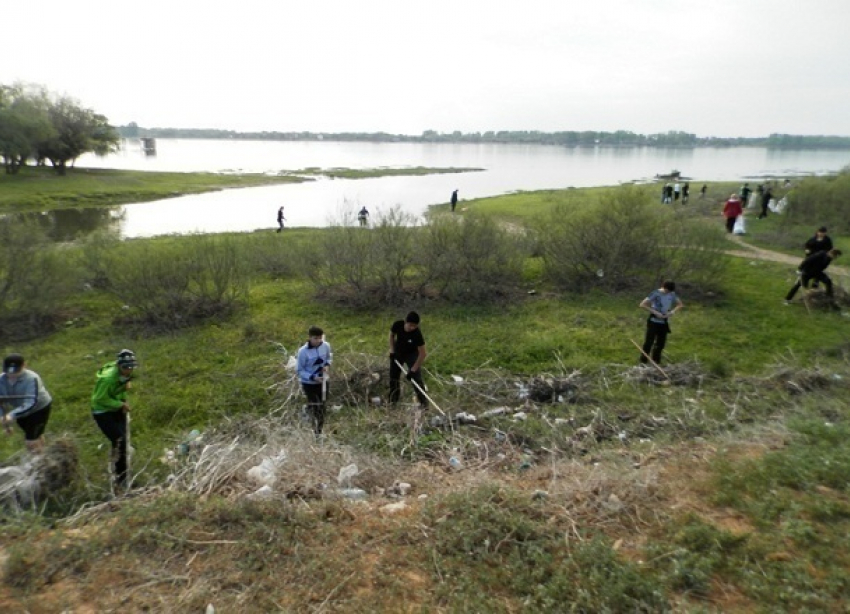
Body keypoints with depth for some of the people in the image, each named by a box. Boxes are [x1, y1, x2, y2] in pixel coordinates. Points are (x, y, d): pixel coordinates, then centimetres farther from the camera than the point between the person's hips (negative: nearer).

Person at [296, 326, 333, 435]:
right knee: (313, 407, 7)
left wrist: (327, 365, -14)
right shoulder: (303, 351, -24)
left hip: (323, 382, 4)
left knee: (322, 406, 17)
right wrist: (313, 377, -28)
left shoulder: (326, 346, -13)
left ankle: (320, 430, 36)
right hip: (309, 384, -4)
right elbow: (300, 371, -15)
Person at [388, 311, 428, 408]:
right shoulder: (397, 325, -28)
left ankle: (423, 402, -4)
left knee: (416, 377, -15)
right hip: (397, 353, 3)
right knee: (393, 376, 10)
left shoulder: (417, 334, -35)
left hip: (412, 354, -3)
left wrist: (413, 369, -32)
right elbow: (391, 335, -4)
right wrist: (392, 350, -9)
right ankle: (393, 400, 27)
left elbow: (422, 353, -31)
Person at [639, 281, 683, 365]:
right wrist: (655, 312, -23)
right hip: (653, 322, -5)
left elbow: (680, 304, 12)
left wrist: (672, 311, -8)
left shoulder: (672, 294, -2)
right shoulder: (655, 293, -16)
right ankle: (643, 361, 6)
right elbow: (642, 305, -19)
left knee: (661, 343, 11)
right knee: (649, 342, -5)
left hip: (664, 323, 5)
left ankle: (656, 363, 24)